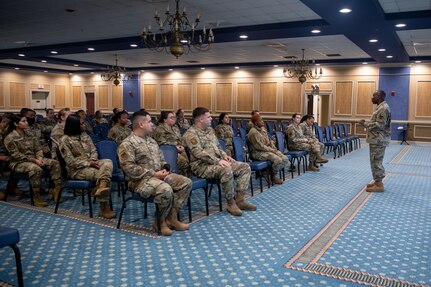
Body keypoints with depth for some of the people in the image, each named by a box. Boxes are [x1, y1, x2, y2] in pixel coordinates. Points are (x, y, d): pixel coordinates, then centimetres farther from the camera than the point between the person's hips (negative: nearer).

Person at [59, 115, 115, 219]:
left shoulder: (85, 135, 13)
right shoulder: (65, 140, -7)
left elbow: (93, 150, 11)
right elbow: (71, 161, -14)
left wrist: (93, 160, -12)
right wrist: (88, 163, -19)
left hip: (91, 163, 6)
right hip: (76, 169, -6)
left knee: (108, 162, -29)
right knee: (104, 176, -29)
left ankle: (101, 187, -53)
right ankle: (104, 208, -27)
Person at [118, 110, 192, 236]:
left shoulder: (151, 140, 16)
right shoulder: (127, 144, -11)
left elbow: (161, 159, 24)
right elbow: (129, 168, -20)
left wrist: (165, 167, 0)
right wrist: (153, 174, -21)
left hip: (159, 174, 9)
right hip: (141, 179, -8)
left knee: (186, 182, -8)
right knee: (166, 189, -35)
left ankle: (172, 217, -5)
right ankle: (160, 221, -11)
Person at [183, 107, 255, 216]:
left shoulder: (210, 130, 17)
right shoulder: (191, 134, -11)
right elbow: (198, 153, -22)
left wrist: (224, 156, 3)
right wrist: (217, 161, -27)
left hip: (217, 162, 9)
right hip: (202, 166, -9)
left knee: (245, 167, -4)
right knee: (227, 170, -37)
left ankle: (239, 199, -7)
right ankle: (231, 203, -20)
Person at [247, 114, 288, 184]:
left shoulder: (263, 130, 14)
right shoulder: (253, 132, -16)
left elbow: (269, 141, 19)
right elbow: (259, 146, -20)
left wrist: (275, 149, 1)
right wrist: (272, 150, -15)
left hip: (268, 150, 9)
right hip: (258, 153, -9)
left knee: (285, 159, -6)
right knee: (278, 160, -27)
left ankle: (271, 172, 6)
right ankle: (273, 177, -4)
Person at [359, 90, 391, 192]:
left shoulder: (383, 108, -18)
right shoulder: (381, 107, 16)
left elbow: (379, 125, -24)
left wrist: (365, 124, -16)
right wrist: (366, 124, 8)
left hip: (379, 140, -11)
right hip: (377, 139, 11)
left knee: (376, 161, -6)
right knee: (376, 161, 16)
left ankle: (379, 185, 0)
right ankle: (377, 181, 24)